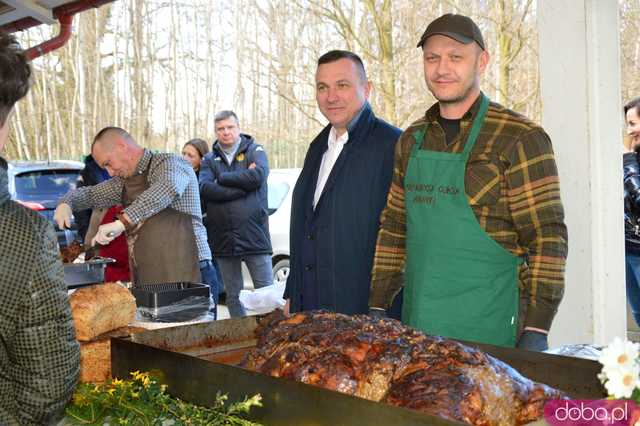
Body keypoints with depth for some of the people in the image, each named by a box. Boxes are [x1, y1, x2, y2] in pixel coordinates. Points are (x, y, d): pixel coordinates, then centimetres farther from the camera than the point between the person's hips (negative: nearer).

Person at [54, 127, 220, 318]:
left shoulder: (169, 163, -6)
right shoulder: (124, 182, 20)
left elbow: (167, 188, -28)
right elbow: (89, 194, 31)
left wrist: (122, 222, -34)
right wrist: (65, 203, 8)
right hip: (148, 283, 7)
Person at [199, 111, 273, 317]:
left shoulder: (254, 150, 5)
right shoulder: (209, 159, 11)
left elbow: (258, 176, -16)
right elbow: (205, 188, -8)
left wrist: (222, 178, -6)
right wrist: (242, 184, -13)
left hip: (254, 235, -3)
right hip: (223, 238, 3)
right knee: (233, 296, 11)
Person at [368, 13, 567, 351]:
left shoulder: (520, 139, -8)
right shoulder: (411, 140, 10)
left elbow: (548, 238, -11)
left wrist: (536, 330, -16)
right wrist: (377, 307, 11)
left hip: (488, 329, -5)